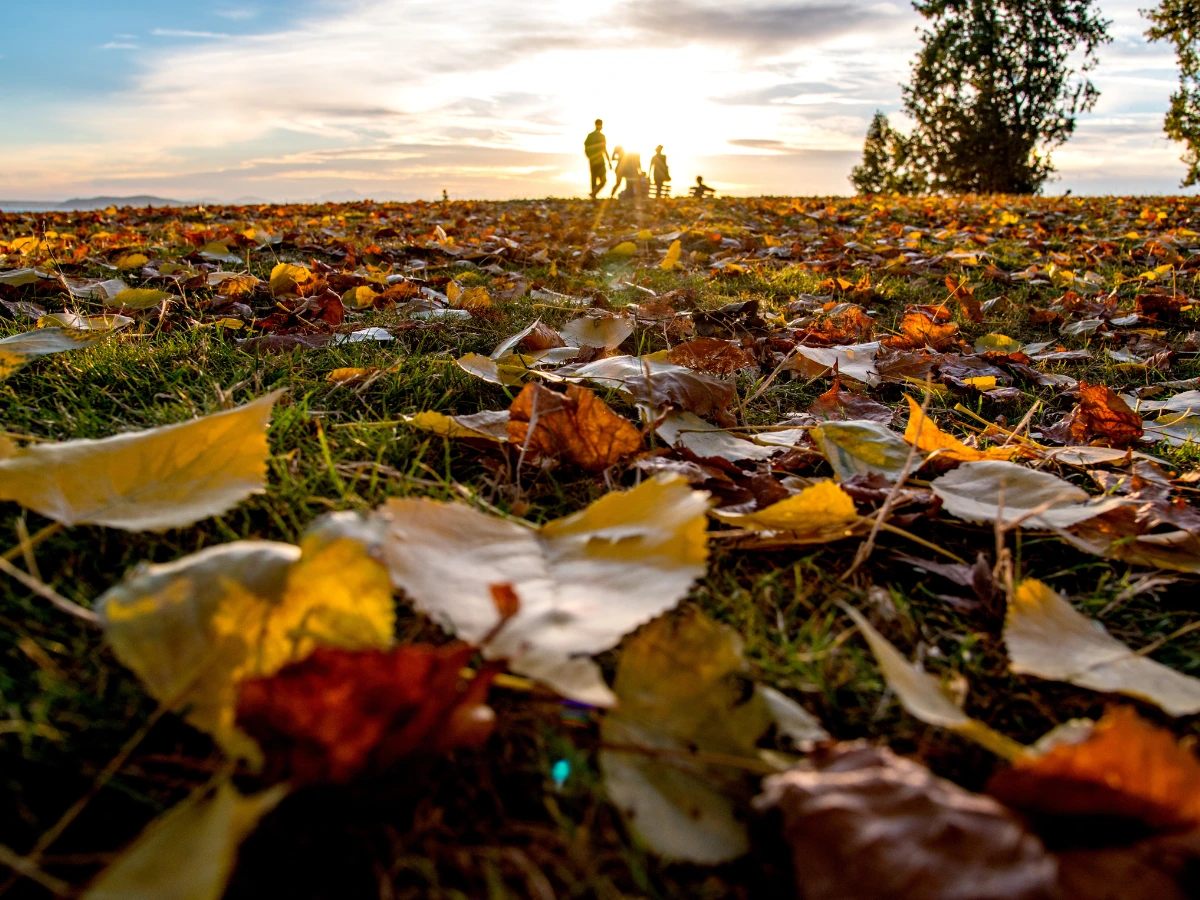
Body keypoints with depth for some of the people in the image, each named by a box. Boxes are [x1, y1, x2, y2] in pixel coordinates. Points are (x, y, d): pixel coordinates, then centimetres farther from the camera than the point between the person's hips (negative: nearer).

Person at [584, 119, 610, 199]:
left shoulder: (589, 136, 8)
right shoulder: (601, 136, -7)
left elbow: (586, 149, 8)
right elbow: (604, 150, -10)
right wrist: (609, 162, -4)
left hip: (592, 162, 6)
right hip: (600, 161, -6)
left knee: (594, 180, 9)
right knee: (603, 180, -1)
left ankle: (594, 198, 5)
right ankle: (594, 193, -23)